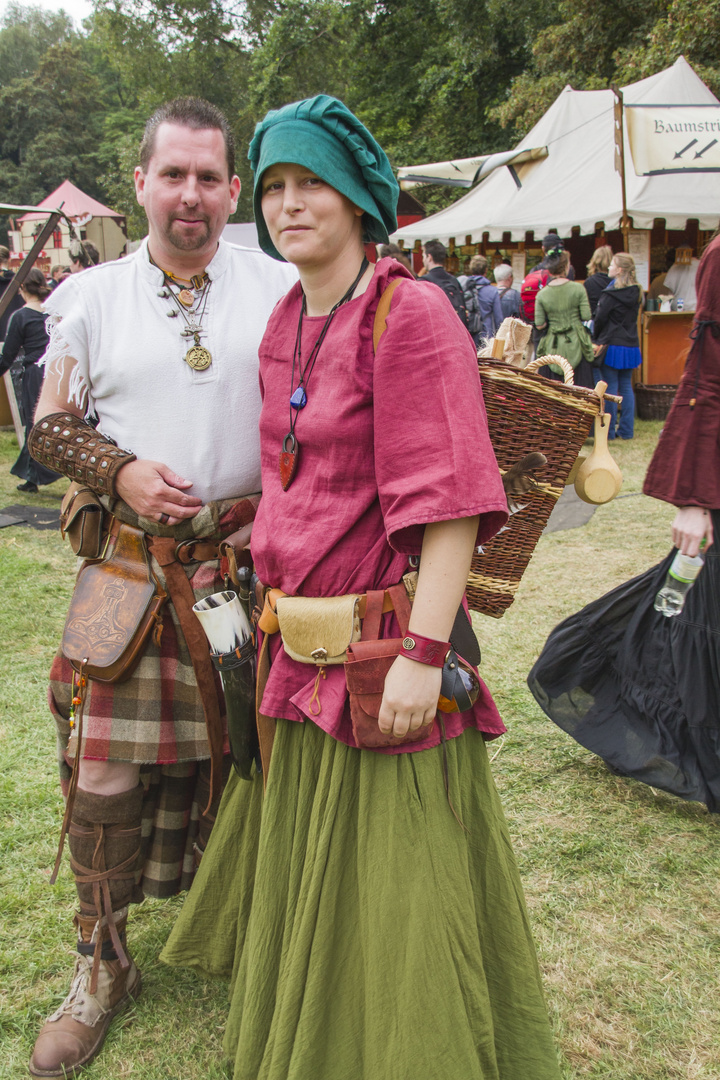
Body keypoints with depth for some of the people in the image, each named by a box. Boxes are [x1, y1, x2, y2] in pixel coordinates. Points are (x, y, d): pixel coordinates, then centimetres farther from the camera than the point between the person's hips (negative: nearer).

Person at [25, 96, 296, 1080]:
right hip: (132, 565, 0)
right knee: (105, 774, 2)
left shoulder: (283, 288, 3)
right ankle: (102, 965, 23)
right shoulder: (90, 296, 6)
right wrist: (119, 473, -9)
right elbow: (50, 425, 9)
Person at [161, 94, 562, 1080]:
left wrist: (422, 652, -25)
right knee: (302, 859, 24)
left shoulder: (410, 313, -16)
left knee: (388, 879, 8)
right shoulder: (284, 324, 9)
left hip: (380, 642, -8)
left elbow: (450, 501, -21)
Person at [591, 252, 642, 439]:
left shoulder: (611, 293, -13)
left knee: (610, 387, -2)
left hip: (612, 346, -6)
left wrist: (596, 340, 5)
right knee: (626, 387, 10)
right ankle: (626, 429, 12)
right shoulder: (636, 292, 7)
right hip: (631, 345, 6)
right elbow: (632, 318, 11)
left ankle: (609, 430, 1)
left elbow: (600, 318, -11)